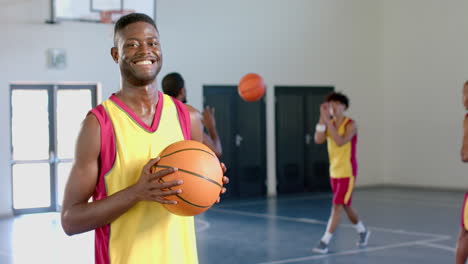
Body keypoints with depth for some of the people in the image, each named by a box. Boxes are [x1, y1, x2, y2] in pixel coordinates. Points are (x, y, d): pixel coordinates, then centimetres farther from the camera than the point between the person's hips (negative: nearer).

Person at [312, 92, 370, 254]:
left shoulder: (350, 125, -14)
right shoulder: (329, 124, 4)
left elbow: (340, 142, -31)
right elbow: (318, 140, -13)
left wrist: (328, 122, -31)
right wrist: (322, 118, -19)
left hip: (347, 172, -7)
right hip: (334, 172, 7)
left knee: (337, 206, -11)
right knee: (345, 205, 18)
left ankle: (325, 241, -10)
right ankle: (362, 231, 39)